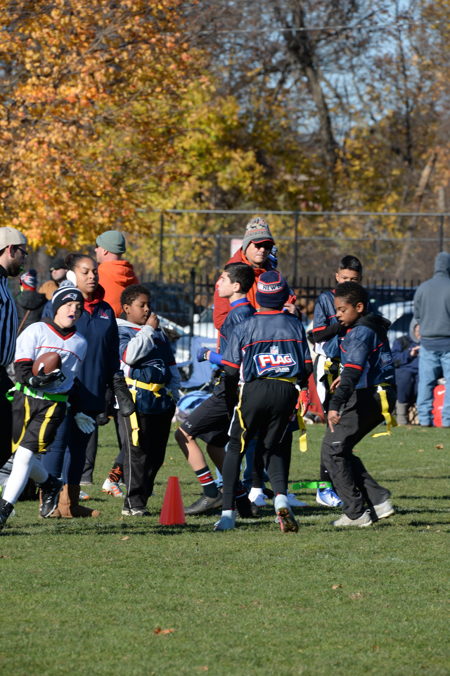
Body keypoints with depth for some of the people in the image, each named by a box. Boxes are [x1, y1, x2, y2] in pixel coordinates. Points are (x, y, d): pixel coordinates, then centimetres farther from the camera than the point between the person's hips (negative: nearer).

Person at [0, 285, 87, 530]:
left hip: (54, 405, 0)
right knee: (21, 453, 1)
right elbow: (21, 367, -8)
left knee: (27, 452, -14)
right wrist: (34, 378, -25)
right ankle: (49, 484, 31)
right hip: (24, 399, 0)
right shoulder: (36, 331, 1)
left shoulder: (80, 343, 13)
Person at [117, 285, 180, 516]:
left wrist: (173, 393, 16)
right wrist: (148, 330, -11)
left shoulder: (159, 333, 22)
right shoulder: (120, 331, 0)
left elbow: (171, 365, 27)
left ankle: (137, 502, 11)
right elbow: (130, 354, -19)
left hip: (161, 400, 7)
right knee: (137, 452, -10)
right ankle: (134, 502, -7)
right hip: (135, 399, -7)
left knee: (156, 454, 6)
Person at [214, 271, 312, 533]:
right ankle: (281, 497, -11)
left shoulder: (245, 327, 1)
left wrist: (231, 402, 15)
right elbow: (307, 367, 8)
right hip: (287, 391, 2)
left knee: (236, 448, 9)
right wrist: (301, 385, 28)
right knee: (273, 447, 16)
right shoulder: (294, 324, 8)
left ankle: (228, 512, 1)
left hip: (255, 390, -2)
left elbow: (231, 371, 1)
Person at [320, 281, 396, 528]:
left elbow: (353, 372, -30)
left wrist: (336, 405, -39)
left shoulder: (361, 332, -16)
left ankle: (356, 513, -7)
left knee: (332, 450, -5)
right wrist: (345, 376, 45)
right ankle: (379, 500, 8)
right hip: (380, 396, 10)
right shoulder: (373, 326, 14)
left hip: (367, 398, -10)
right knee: (340, 450, 15)